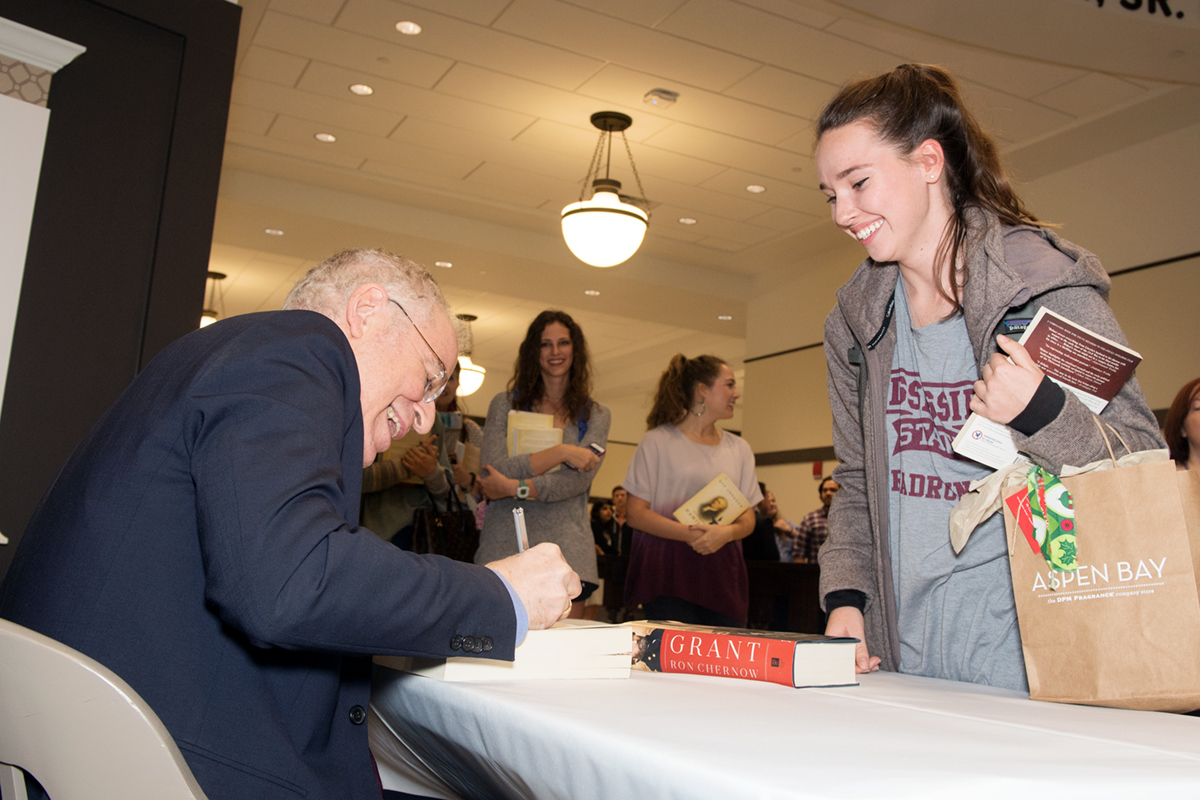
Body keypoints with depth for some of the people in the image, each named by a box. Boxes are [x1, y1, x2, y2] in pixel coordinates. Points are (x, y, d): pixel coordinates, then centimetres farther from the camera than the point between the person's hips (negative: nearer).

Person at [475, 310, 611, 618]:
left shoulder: (595, 415, 12)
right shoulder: (506, 404, 9)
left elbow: (580, 479, -4)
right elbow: (492, 471, -6)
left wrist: (516, 487, -13)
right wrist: (561, 452, -10)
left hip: (566, 547, 1)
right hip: (506, 544, -1)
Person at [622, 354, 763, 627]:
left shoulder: (739, 448, 16)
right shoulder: (658, 441, 2)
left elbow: (748, 519, 13)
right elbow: (635, 513, -5)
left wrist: (726, 533, -11)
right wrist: (691, 534, -17)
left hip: (722, 572, 4)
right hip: (669, 572, -4)